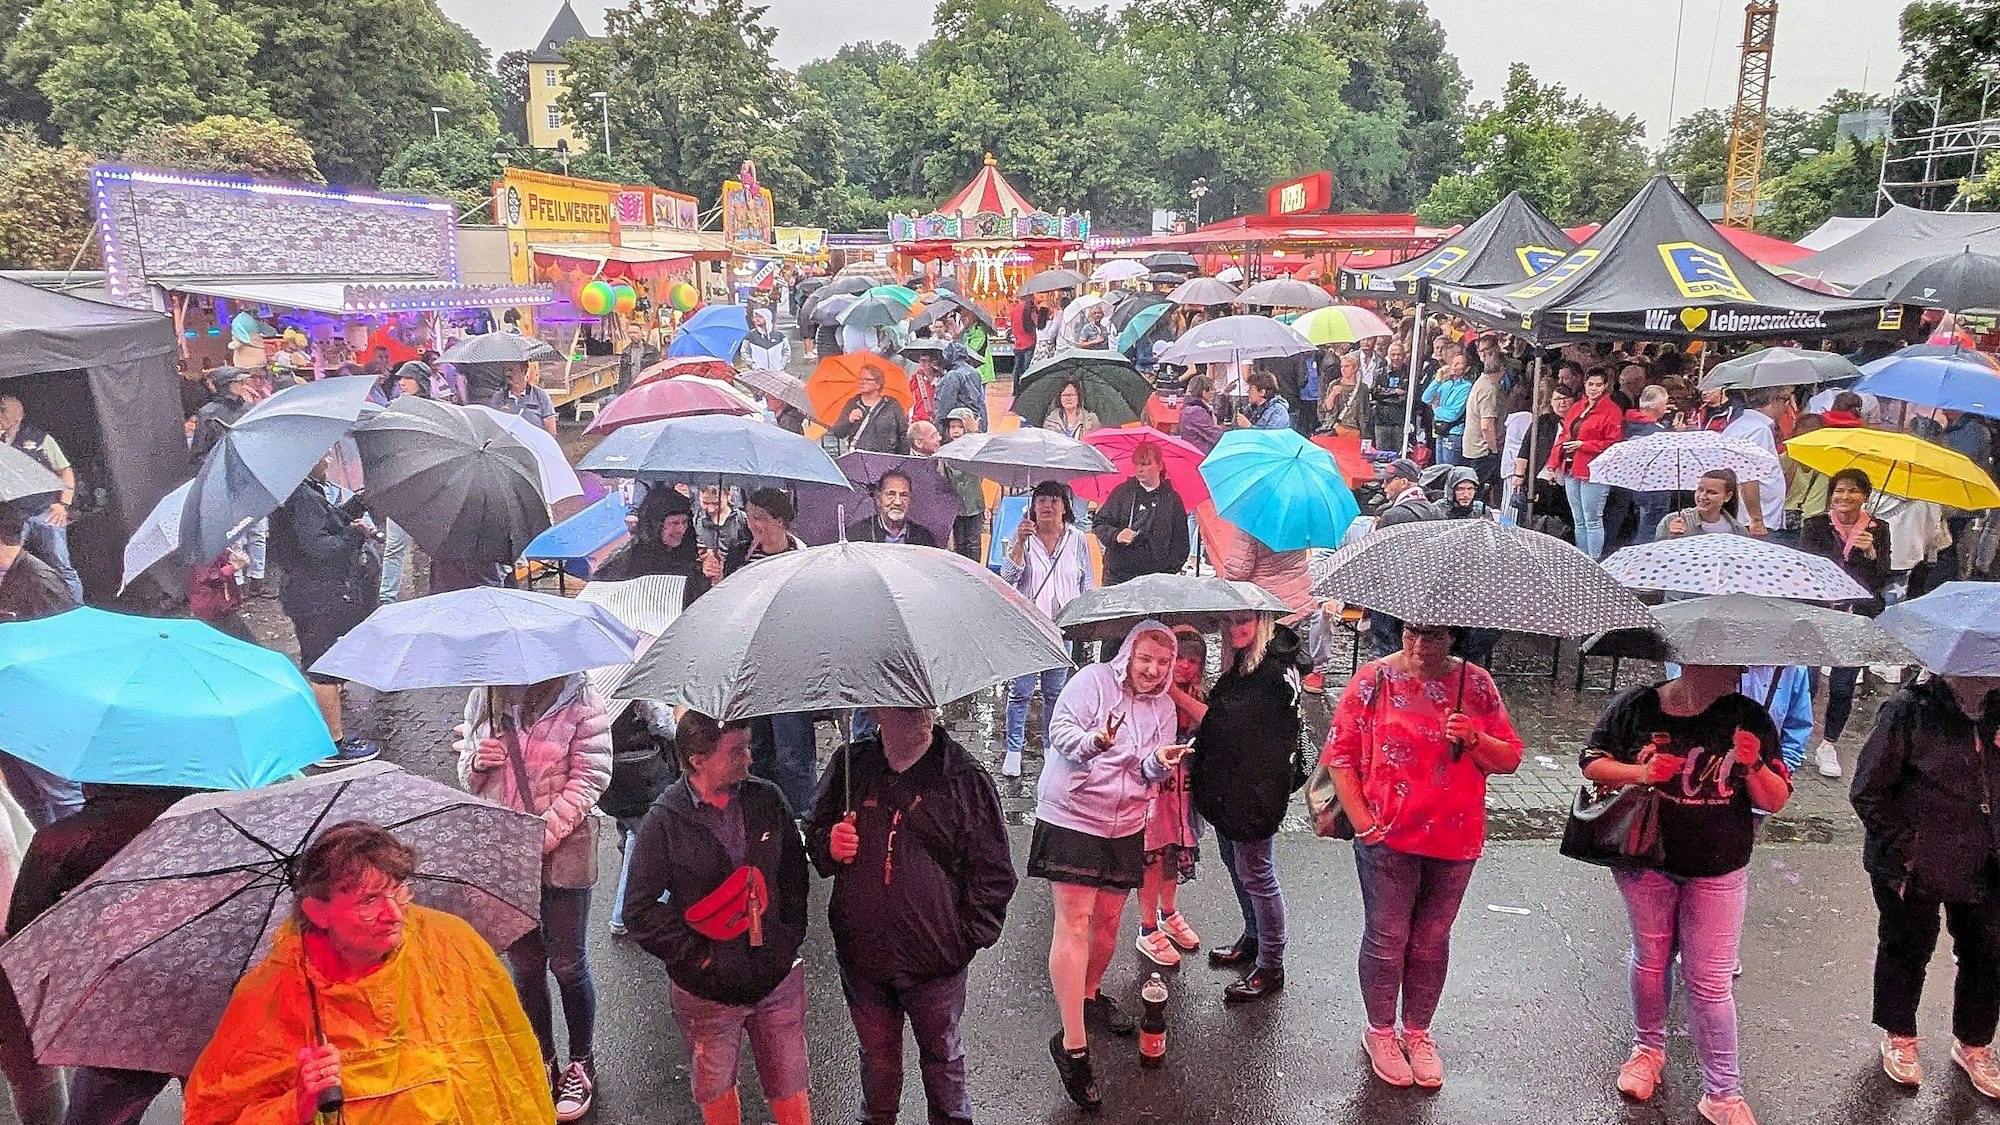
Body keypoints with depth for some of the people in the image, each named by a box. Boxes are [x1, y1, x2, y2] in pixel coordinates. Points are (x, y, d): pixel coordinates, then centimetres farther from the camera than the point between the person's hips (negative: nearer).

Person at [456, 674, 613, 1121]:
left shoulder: (580, 700, -11)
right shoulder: (483, 699, 4)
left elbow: (589, 778, -14)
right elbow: (467, 775, 15)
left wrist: (542, 835, -21)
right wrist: (476, 763, -10)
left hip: (563, 854, -4)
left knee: (566, 963, 8)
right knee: (524, 963, 15)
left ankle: (580, 1065, 28)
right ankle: (543, 1062, 34)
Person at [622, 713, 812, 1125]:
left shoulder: (767, 800, -3)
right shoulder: (663, 823, -13)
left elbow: (795, 871, 9)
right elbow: (640, 911, -9)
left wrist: (791, 934, 1)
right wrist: (697, 956, -11)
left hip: (779, 980, 2)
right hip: (706, 991, -2)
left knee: (790, 1088, 12)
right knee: (715, 1090, 18)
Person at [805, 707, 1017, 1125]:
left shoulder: (964, 777, -12)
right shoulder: (850, 766, -4)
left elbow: (994, 869, -6)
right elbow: (813, 831, 11)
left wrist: (973, 934, -9)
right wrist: (829, 847, -10)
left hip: (935, 956, -2)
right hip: (861, 953, 2)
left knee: (941, 1051, 19)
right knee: (876, 1053, 23)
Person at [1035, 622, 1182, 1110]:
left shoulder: (1163, 706, 8)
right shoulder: (1092, 681, -7)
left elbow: (1150, 775, 4)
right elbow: (1060, 731, -15)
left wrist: (1160, 761, -19)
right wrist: (1092, 742, -35)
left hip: (1125, 826, 6)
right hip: (1070, 817, -5)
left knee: (1108, 920, 13)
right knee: (1074, 921, -9)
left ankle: (1089, 995, 41)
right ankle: (1073, 1046, -6)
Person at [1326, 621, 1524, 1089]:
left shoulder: (1476, 684, 1)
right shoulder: (1374, 678, -6)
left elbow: (1510, 759, 4)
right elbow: (1340, 752, -5)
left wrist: (1473, 739, -17)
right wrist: (1362, 821, -10)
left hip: (1455, 838, 3)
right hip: (1387, 837, -2)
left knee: (1432, 938, 15)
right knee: (1387, 936, 8)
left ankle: (1418, 1031, 33)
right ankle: (1380, 1032, 28)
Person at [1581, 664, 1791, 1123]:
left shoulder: (1748, 716, -6)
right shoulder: (1637, 705, -8)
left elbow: (1775, 801, -3)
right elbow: (1593, 763, -1)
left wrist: (1753, 766, -23)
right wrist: (1641, 772, -19)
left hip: (1718, 873, 0)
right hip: (1647, 861, 0)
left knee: (1710, 980, 4)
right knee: (1651, 959, 16)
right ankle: (1648, 1048, 38)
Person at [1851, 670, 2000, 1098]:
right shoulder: (1909, 709, -18)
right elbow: (1867, 791, -14)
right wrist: (1905, 849, -14)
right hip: (1913, 869, -5)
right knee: (1906, 951, 14)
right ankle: (1898, 1038, 35)